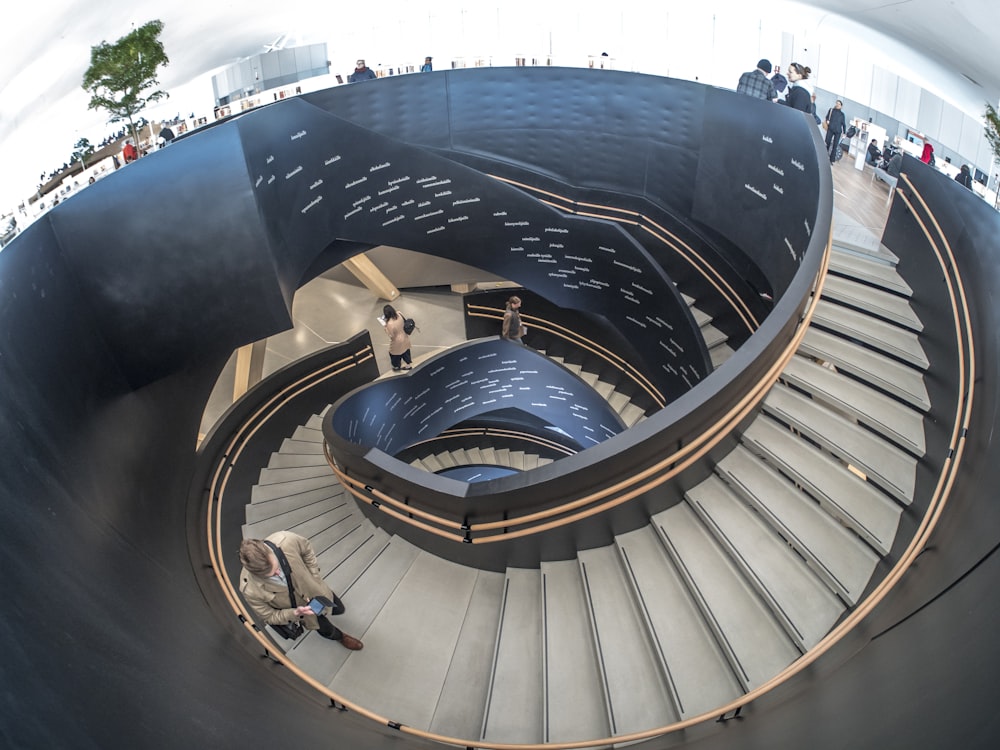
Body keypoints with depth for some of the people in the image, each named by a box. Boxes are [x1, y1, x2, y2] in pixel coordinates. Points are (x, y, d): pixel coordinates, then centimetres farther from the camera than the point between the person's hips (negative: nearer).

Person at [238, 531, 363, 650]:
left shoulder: (285, 540, -41)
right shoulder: (250, 590, -42)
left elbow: (306, 549, -14)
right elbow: (269, 617, -20)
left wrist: (315, 578, -12)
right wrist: (295, 613, -34)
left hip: (312, 588, 2)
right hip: (296, 607, -1)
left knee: (338, 609, 27)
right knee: (327, 630, 24)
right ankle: (339, 636, 60)